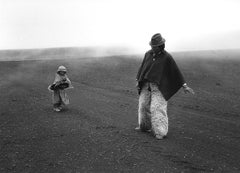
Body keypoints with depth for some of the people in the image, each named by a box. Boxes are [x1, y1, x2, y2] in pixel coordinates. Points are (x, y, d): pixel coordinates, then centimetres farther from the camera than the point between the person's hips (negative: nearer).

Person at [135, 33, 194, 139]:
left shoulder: (167, 57, -8)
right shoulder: (148, 54, 5)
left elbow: (176, 71, -6)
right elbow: (142, 67, 14)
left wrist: (184, 85, -7)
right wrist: (138, 80, 10)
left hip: (159, 87, -5)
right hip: (146, 85, 5)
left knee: (157, 108, -12)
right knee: (143, 105, 9)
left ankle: (160, 132, -6)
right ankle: (144, 126, 27)